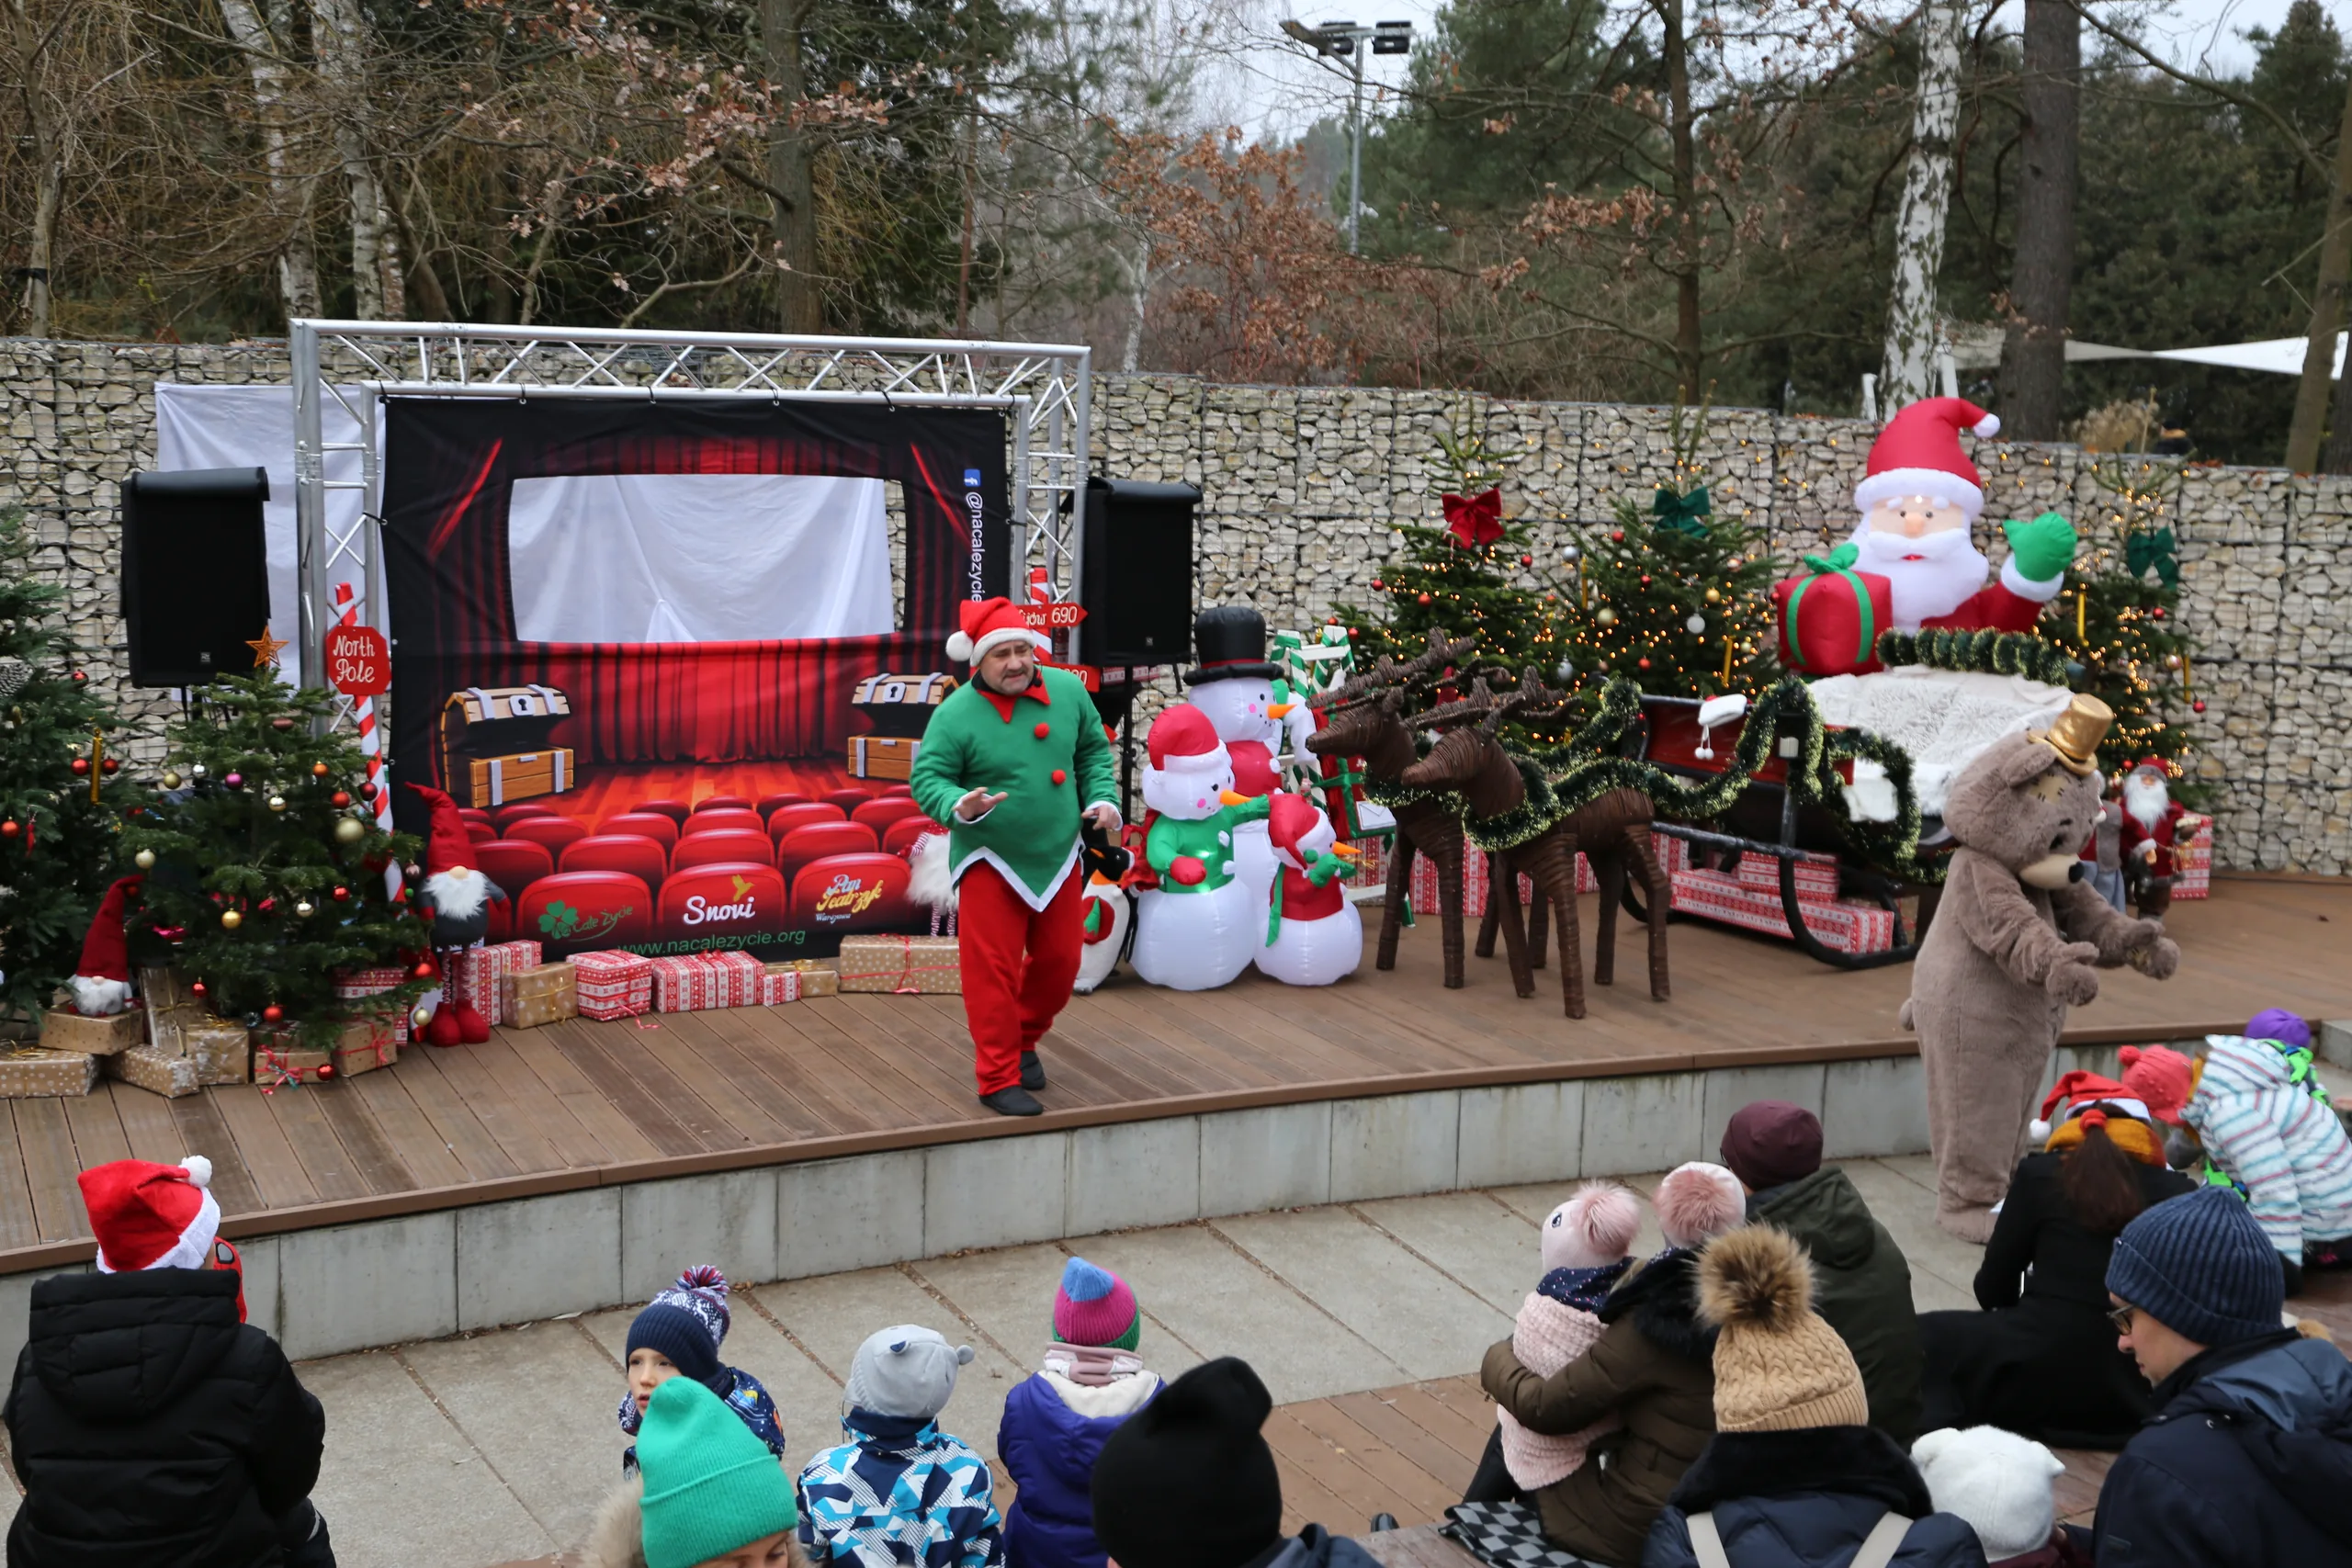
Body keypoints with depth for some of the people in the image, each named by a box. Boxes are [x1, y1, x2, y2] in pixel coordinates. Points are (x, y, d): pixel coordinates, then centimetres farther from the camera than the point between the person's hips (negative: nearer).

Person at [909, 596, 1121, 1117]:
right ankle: (998, 1079, 9)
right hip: (991, 863, -4)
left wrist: (1102, 798, -3)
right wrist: (957, 806, -34)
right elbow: (926, 779, -15)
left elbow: (1093, 750, 11)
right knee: (992, 971, -2)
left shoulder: (1067, 691, -3)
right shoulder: (955, 714, -17)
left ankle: (1024, 1041, 40)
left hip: (1058, 858, 5)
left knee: (1059, 962, 15)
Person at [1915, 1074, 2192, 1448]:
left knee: (1922, 1336, 16)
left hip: (2042, 1380, -4)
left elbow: (1991, 1291, 8)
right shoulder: (2178, 1192, 7)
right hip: (2137, 1397, 4)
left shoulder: (2040, 1174, 2)